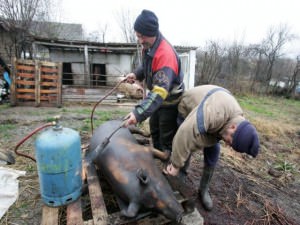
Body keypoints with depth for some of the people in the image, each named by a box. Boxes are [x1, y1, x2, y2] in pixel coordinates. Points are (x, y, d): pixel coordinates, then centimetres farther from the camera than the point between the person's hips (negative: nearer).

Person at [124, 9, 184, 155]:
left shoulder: (166, 54, -34)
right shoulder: (148, 46, -5)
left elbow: (161, 90, -42)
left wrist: (139, 113, -50)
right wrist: (136, 74, -7)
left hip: (170, 102, -9)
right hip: (158, 100, 9)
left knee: (167, 139, 3)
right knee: (154, 131, 23)